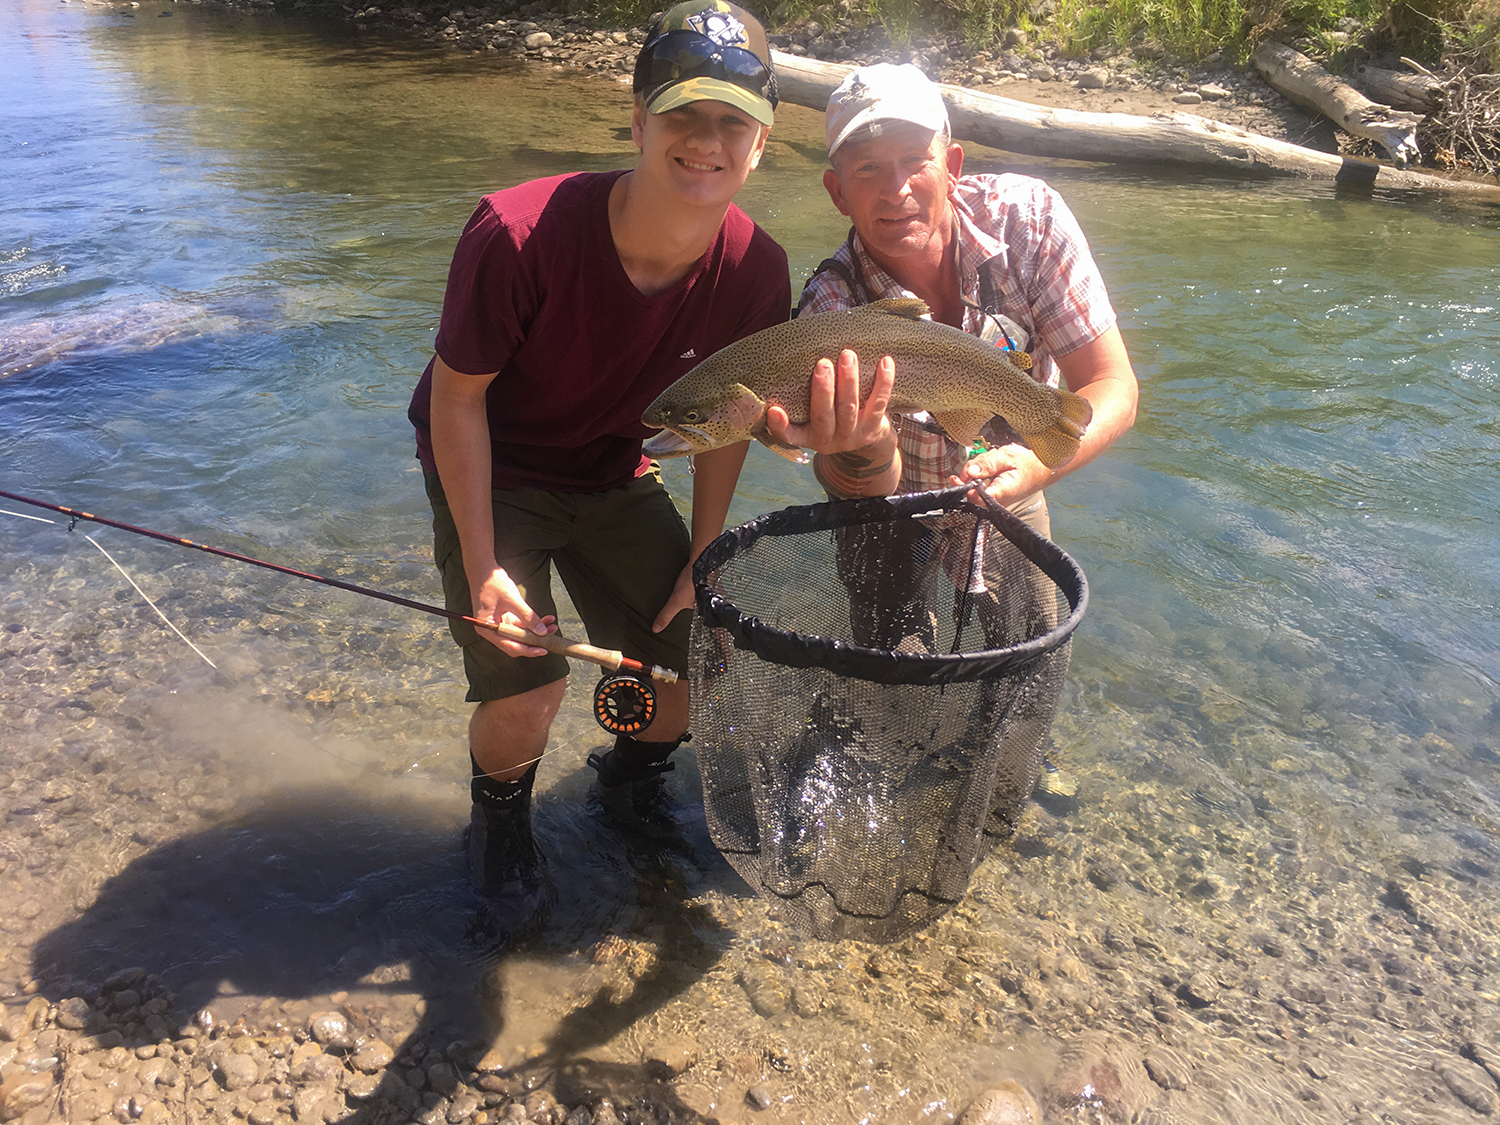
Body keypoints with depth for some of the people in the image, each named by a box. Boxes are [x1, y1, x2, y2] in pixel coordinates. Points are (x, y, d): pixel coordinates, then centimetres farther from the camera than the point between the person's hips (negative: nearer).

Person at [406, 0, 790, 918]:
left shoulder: (756, 269, -18)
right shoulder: (519, 234, -32)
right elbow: (457, 394, -20)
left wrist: (700, 566, -4)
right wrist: (483, 571, -21)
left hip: (615, 479, 4)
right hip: (491, 472, -4)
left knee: (697, 663, 0)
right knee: (526, 696, -15)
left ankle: (631, 782, 35)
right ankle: (501, 812, 22)